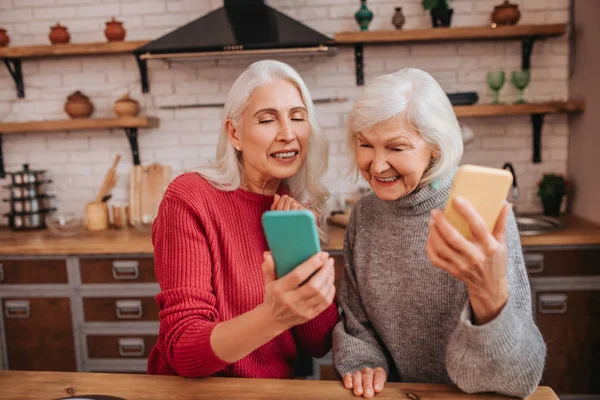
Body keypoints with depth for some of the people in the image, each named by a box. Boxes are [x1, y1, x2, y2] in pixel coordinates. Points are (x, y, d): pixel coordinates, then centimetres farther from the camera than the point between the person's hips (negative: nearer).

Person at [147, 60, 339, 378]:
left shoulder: (301, 209, 0)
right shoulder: (190, 197, -13)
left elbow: (319, 343, -3)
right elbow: (182, 351, -18)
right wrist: (274, 316, -34)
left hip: (279, 388, 3)